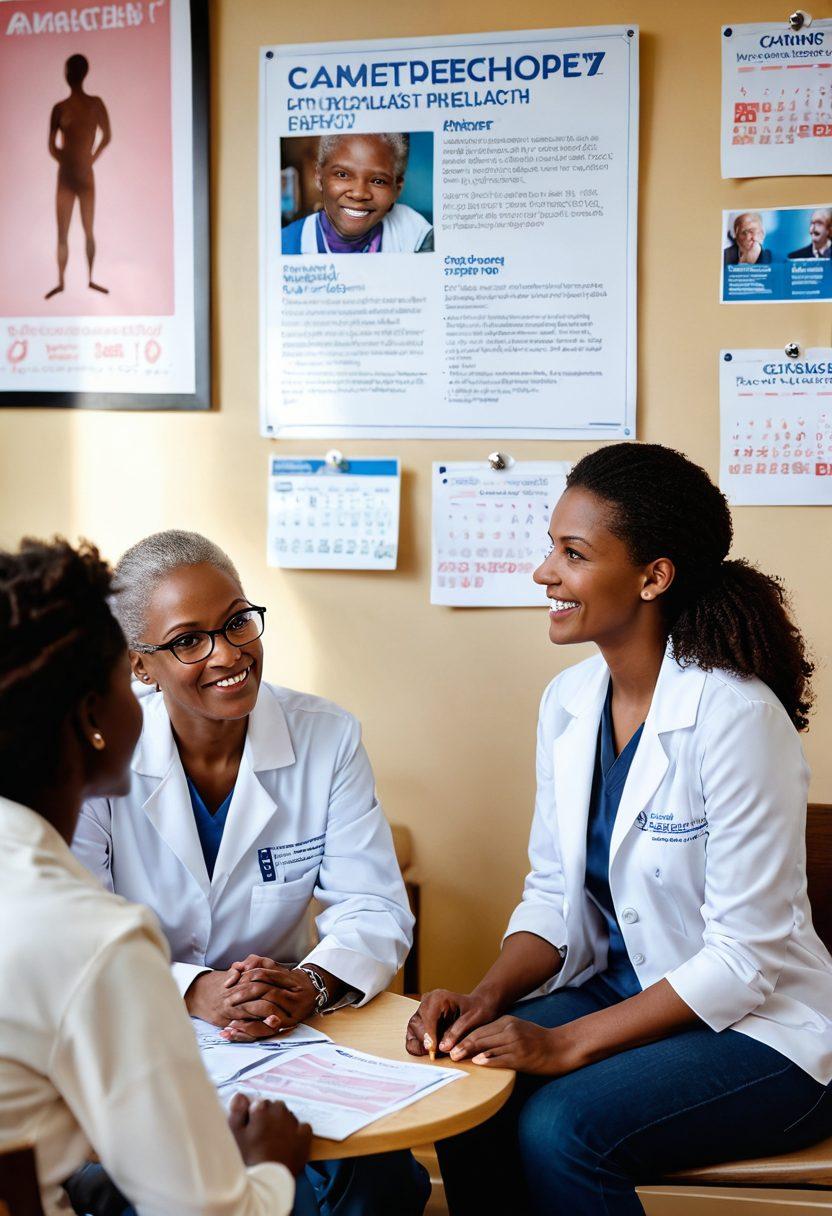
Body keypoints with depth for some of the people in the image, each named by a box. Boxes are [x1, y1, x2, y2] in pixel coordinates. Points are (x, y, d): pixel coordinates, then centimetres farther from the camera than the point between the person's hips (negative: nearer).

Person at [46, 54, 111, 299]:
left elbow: (107, 136, 4)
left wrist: (90, 161, 0)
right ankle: (60, 281, 5)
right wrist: (66, 161, -7)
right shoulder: (59, 108, 3)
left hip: (86, 175, -1)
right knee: (62, 233, 1)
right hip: (65, 175, 1)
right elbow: (52, 146, 4)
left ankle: (91, 278, 15)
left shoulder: (95, 104, 0)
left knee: (89, 231, 5)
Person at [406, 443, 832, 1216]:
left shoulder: (735, 717, -22)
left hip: (757, 1029, -6)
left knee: (558, 1127, -26)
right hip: (624, 992, 6)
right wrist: (487, 996, -12)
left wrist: (568, 1043, -23)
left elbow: (745, 959, -21)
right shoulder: (568, 703, 0)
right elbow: (554, 896, 6)